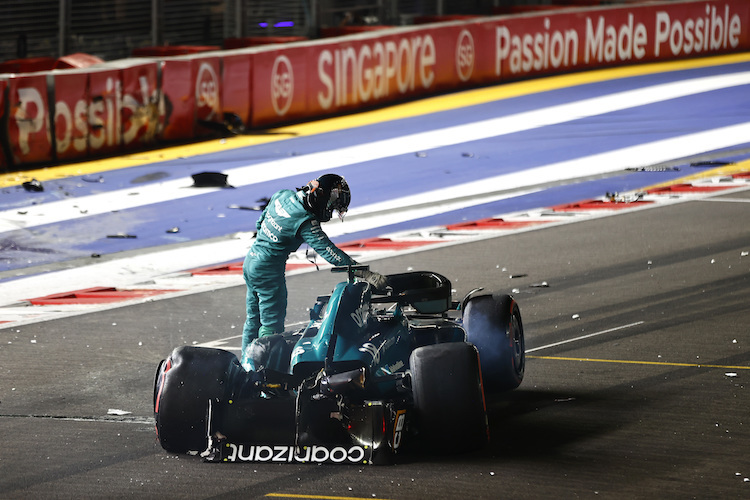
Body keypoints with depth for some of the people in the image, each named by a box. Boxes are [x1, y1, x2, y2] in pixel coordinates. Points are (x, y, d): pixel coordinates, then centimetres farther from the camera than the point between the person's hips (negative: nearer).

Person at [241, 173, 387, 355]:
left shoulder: (283, 196, -1)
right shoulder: (306, 223, -25)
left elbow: (261, 222, 15)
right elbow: (329, 252, -29)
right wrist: (365, 274, -31)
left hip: (251, 260, 9)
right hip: (269, 271, -9)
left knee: (253, 319, 19)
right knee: (272, 325, 0)